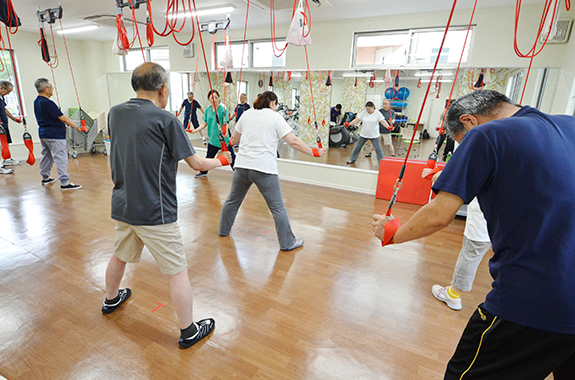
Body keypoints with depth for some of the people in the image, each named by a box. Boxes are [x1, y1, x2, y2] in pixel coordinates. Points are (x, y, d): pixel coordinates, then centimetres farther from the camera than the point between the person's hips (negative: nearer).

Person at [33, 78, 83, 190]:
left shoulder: (37, 101, 10)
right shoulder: (47, 103, -19)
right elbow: (63, 118, -22)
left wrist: (61, 125, 27)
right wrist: (77, 127, -19)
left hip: (43, 133, 10)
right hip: (54, 135, -10)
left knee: (47, 155, 21)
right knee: (60, 157, -9)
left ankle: (45, 178, 33)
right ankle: (64, 182, -11)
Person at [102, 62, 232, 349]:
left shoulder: (115, 113, 3)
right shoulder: (166, 120, -16)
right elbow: (195, 163, -11)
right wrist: (220, 161, 8)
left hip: (121, 206, 8)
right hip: (154, 213, -7)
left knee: (120, 256, 30)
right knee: (178, 272, 5)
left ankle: (111, 299, 56)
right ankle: (188, 331, 19)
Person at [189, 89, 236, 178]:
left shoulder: (223, 109, -11)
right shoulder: (208, 110, 5)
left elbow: (225, 123, -18)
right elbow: (204, 124, 10)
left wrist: (225, 132, -38)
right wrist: (193, 131, 3)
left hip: (223, 139, -5)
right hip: (212, 139, 5)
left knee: (231, 157, -4)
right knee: (209, 157, 21)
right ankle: (203, 172, 42)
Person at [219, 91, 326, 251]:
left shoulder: (247, 114, 13)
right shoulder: (275, 117, -1)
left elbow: (234, 139, 23)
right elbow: (294, 142, -8)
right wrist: (314, 152, 1)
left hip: (242, 166, 6)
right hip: (264, 169, -5)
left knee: (233, 200, 23)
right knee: (278, 207, 3)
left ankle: (223, 230, 41)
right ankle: (288, 242, 12)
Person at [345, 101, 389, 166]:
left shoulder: (378, 113, -9)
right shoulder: (364, 113, -1)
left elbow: (383, 121, -16)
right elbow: (357, 120, 2)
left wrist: (388, 127, -33)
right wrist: (349, 124, -10)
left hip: (374, 136, -3)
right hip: (363, 134, 3)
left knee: (378, 149, -4)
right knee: (357, 147, 12)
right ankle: (352, 160, 29)